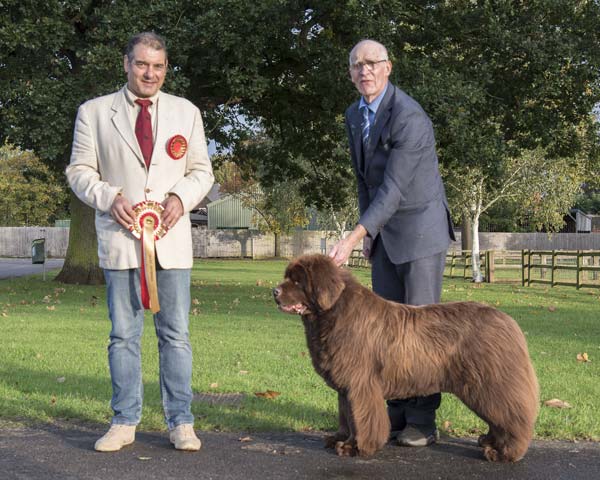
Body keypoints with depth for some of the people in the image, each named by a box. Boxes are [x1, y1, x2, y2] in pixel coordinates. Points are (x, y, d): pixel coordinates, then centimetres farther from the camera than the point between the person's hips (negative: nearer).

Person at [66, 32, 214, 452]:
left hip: (171, 236, 1)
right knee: (123, 335, 5)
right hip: (120, 237, -1)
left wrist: (181, 196, -8)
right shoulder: (94, 112, 5)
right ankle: (125, 422, 14)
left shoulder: (186, 112, 10)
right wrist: (109, 197, -12)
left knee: (176, 334, 3)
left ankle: (181, 422, 10)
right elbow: (80, 170, 6)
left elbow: (202, 171, 12)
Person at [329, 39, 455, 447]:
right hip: (384, 232, 8)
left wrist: (353, 238, -31)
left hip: (421, 229, -8)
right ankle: (398, 412, 14)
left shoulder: (410, 118, -21)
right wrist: (368, 235, 13)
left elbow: (393, 188, -26)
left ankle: (423, 420, 2)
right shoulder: (355, 116, 7)